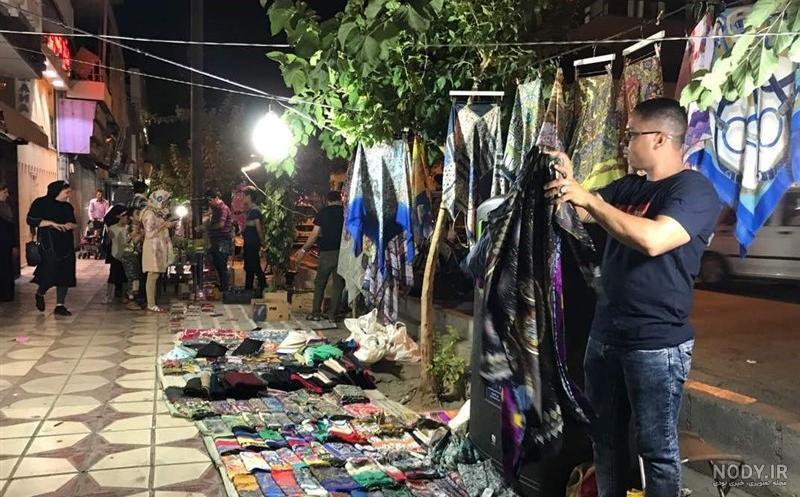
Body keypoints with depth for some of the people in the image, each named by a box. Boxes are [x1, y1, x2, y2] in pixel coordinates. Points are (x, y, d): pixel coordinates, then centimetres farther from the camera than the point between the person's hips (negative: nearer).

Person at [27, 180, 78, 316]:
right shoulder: (41, 203, -2)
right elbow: (31, 220, -9)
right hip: (49, 243, -6)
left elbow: (75, 223, 23)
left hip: (66, 244, 6)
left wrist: (71, 225, -2)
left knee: (65, 274, 1)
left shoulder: (68, 206, 15)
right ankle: (40, 294, 17)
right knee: (51, 271, -14)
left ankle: (60, 305, 9)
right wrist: (52, 223, -18)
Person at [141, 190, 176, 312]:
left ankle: (152, 303, 13)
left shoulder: (158, 213, 14)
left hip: (159, 248, 9)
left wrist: (169, 224, 7)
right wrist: (164, 225, -18)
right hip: (153, 248, -9)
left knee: (155, 276, 9)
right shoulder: (150, 214, -14)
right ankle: (151, 305, -3)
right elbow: (150, 233, -19)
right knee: (153, 276, -7)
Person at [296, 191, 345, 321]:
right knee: (338, 285, 7)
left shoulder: (323, 212, 0)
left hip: (326, 252, 0)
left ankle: (316, 313, 12)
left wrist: (304, 249, 4)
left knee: (319, 283, 12)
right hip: (343, 252, 0)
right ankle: (333, 314, 7)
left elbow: (315, 234, -4)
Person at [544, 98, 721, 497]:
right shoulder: (627, 187, 11)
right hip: (606, 333, 8)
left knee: (657, 447, 5)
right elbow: (585, 214, 18)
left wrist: (589, 198, -26)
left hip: (657, 344, -8)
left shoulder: (694, 189, -14)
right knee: (606, 435, 19)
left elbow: (652, 239, -31)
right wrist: (568, 178, 0)